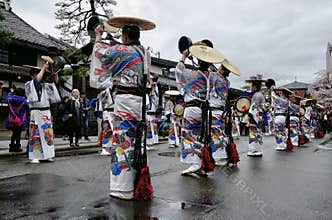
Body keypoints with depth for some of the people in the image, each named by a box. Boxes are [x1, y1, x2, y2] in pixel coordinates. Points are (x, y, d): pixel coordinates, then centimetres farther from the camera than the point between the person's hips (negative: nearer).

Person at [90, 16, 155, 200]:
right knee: (135, 142, 13)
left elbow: (101, 52, 7)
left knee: (123, 142, -5)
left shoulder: (123, 50, -6)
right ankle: (136, 183, 23)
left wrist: (98, 37, 26)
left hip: (125, 100, -8)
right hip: (140, 100, 8)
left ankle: (124, 189, 0)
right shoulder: (145, 53, 15)